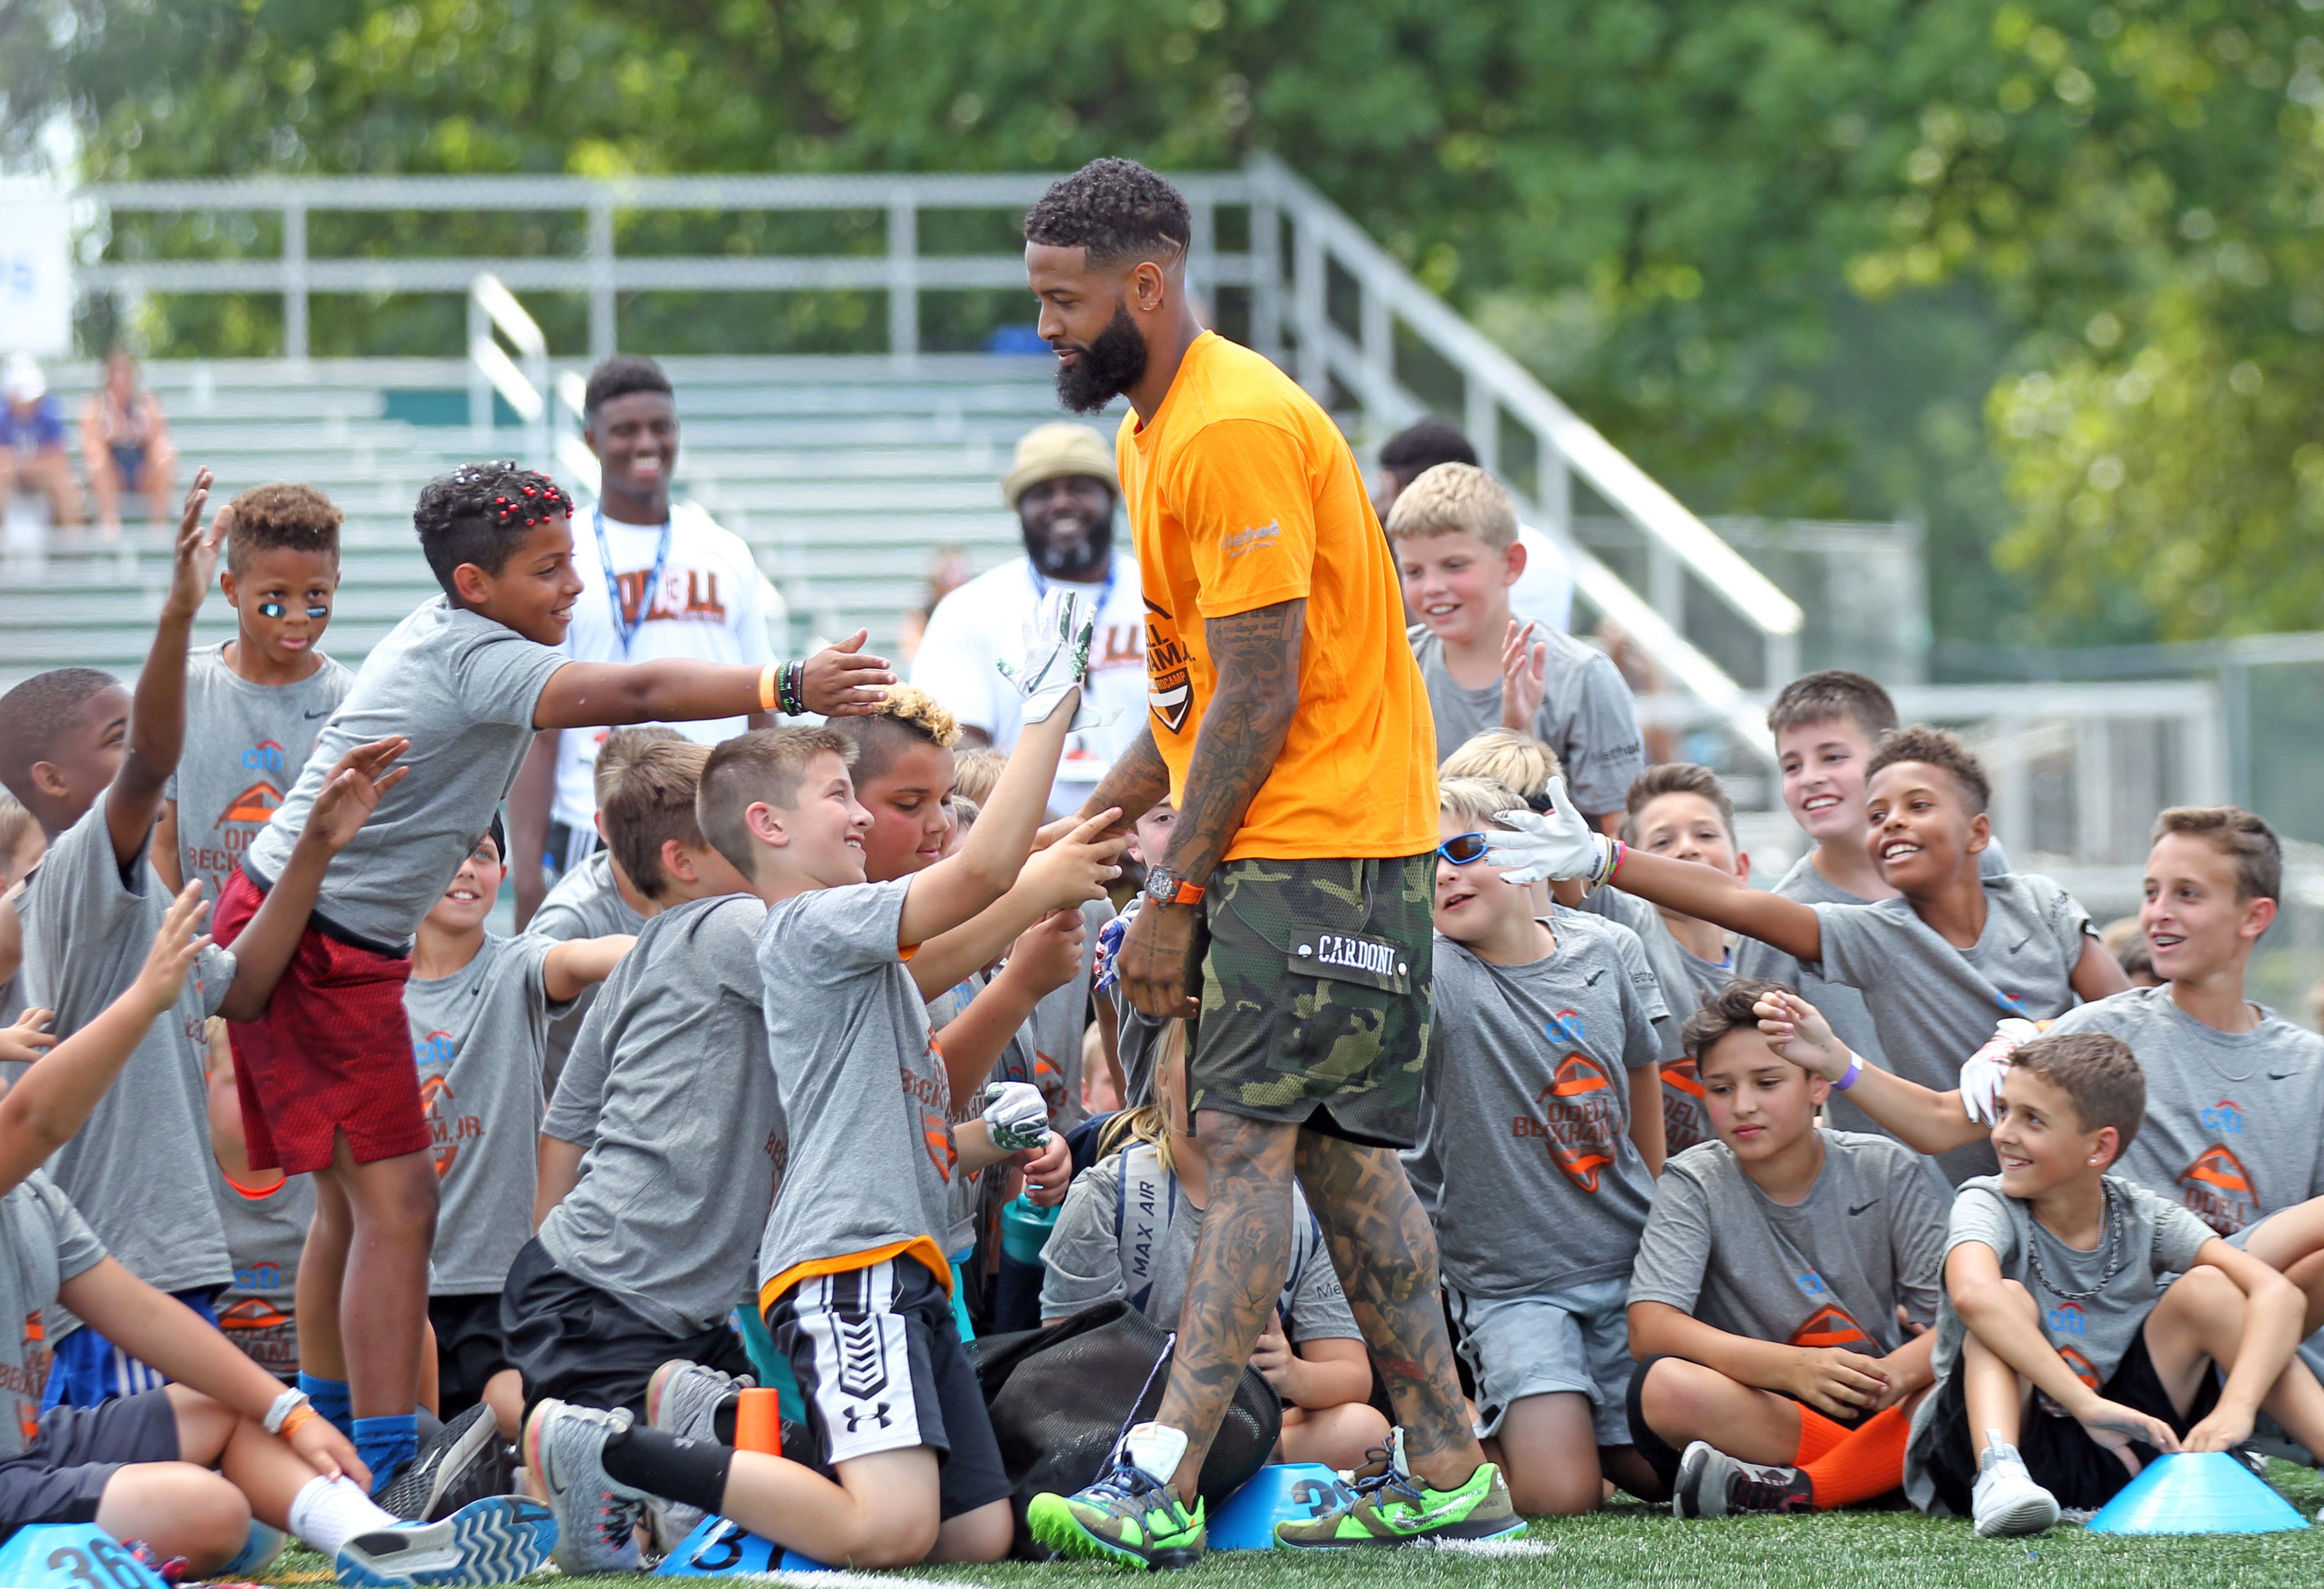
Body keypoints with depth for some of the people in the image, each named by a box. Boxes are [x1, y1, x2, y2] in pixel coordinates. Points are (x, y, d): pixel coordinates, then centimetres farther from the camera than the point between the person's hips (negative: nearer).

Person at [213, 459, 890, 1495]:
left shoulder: (446, 636, 12)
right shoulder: (475, 660, -20)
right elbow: (638, 694, -32)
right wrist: (788, 688, -38)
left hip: (342, 944, 10)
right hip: (310, 944, -10)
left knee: (352, 1202, 15)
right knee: (396, 1198, -12)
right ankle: (384, 1473, -13)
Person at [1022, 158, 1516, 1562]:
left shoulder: (1236, 430, -18)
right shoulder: (1159, 428, 16)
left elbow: (1259, 695, -20)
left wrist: (1175, 893, -17)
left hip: (1319, 839, -10)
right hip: (1276, 847, 10)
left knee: (1250, 1140, -15)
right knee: (1338, 1152, 10)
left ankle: (1162, 1485, -22)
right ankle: (1448, 1473, 14)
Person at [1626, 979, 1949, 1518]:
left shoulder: (1887, 1171, 2)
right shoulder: (1694, 1184, -1)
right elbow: (1650, 1328, -16)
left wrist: (1898, 1372, -31)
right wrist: (1792, 1367, -31)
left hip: (1886, 1412, 1)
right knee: (1664, 1386, -33)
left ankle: (1792, 1491, -30)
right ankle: (1888, 1474, -25)